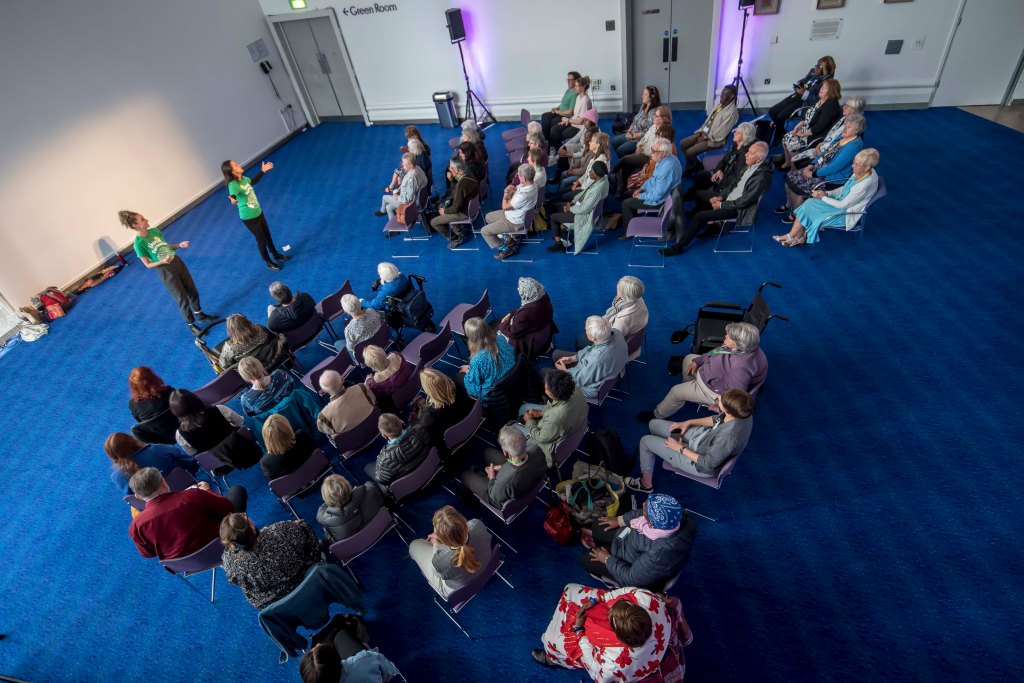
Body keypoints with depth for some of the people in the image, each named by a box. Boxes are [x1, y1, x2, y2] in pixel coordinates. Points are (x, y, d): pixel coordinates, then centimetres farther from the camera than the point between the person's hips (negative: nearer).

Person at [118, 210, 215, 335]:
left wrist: (179, 245, -3)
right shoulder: (139, 243, -18)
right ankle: (191, 325, 24)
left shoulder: (154, 230, -1)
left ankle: (200, 315, 40)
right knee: (182, 299, 5)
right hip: (166, 271, -6)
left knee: (193, 291, 18)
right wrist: (162, 261, -28)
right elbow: (148, 264, -12)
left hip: (177, 262, 6)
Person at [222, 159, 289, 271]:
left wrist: (262, 171, 22)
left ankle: (276, 254, 41)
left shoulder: (243, 178, -4)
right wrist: (233, 200, -70)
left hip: (258, 212, 8)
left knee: (267, 234, 21)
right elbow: (233, 195, -47)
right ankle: (269, 262, 24)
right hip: (249, 217, -8)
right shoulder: (233, 185, -28)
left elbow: (253, 181, 18)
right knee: (261, 238, 6)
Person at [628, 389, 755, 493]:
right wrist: (688, 422, -1)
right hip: (704, 438, 8)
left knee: (646, 442, 1)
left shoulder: (728, 436, -42)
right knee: (654, 424, 14)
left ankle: (646, 484, 25)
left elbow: (708, 465, -27)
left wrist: (681, 449, -15)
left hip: (700, 463, -7)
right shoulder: (742, 412, -20)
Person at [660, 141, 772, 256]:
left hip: (737, 208, -10)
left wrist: (721, 205, -16)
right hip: (728, 198, 10)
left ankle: (679, 246, -9)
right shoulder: (751, 165, -1)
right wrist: (721, 196, -1)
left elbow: (744, 201, -25)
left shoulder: (763, 176, -26)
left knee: (699, 216, -19)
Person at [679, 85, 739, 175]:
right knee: (682, 143, 0)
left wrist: (705, 138, -17)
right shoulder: (719, 105, 9)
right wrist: (700, 131, 1)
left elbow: (721, 133, -22)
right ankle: (691, 167, 12)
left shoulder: (732, 112, -19)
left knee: (690, 152, -22)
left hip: (715, 140, -9)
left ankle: (697, 169, 6)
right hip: (705, 133, 9)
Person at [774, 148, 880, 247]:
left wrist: (823, 197, -13)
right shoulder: (863, 172, -5)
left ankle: (791, 236, 7)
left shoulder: (864, 185, -32)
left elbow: (842, 205, -23)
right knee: (809, 203, -8)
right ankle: (798, 237, -3)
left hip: (846, 213, -9)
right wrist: (827, 193, -3)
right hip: (841, 201, 9)